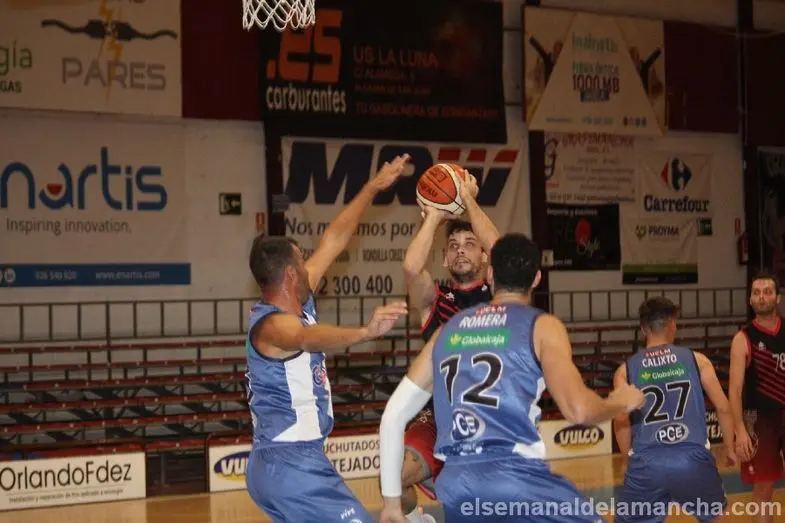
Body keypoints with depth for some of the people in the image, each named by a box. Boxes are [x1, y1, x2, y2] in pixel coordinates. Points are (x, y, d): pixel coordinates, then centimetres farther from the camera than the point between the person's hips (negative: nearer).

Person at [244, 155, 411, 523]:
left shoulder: (298, 301, 9)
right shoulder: (271, 325, -17)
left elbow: (334, 240, 16)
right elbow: (309, 339, -41)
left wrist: (374, 188, 21)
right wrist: (366, 332, -59)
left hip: (279, 464, 11)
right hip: (293, 467, -11)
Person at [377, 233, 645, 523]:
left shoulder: (448, 330, 18)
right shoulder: (542, 325, 4)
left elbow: (393, 415, 17)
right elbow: (579, 410, -10)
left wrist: (391, 499, 23)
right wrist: (621, 402, 12)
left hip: (455, 486, 5)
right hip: (517, 478, -5)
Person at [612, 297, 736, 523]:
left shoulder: (626, 370, 10)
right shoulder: (696, 360, 11)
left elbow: (622, 422, 2)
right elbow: (723, 408, 11)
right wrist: (730, 448, 24)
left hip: (648, 462, 0)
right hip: (694, 458, 0)